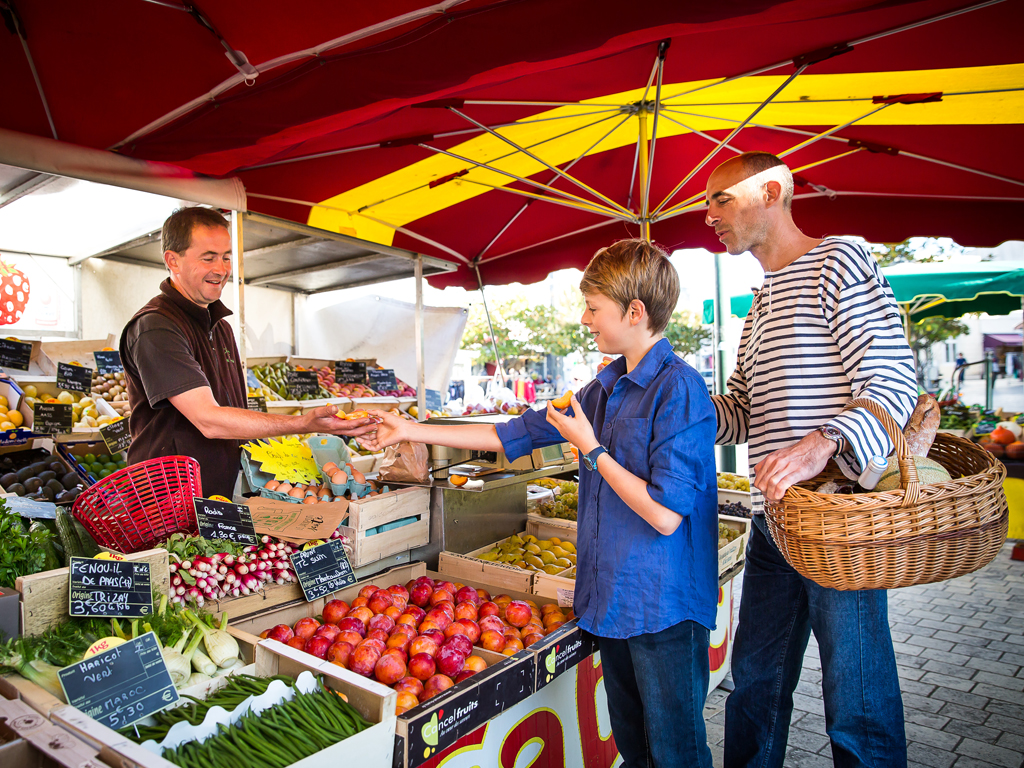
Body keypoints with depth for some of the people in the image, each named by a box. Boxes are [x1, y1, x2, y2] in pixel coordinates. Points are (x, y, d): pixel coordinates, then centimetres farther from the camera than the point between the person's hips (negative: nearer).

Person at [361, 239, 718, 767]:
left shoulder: (678, 389, -18)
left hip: (663, 605, -8)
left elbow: (665, 515, -23)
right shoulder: (604, 389, 8)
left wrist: (590, 448, -14)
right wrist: (410, 431, 13)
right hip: (614, 595, 8)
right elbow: (512, 434, 12)